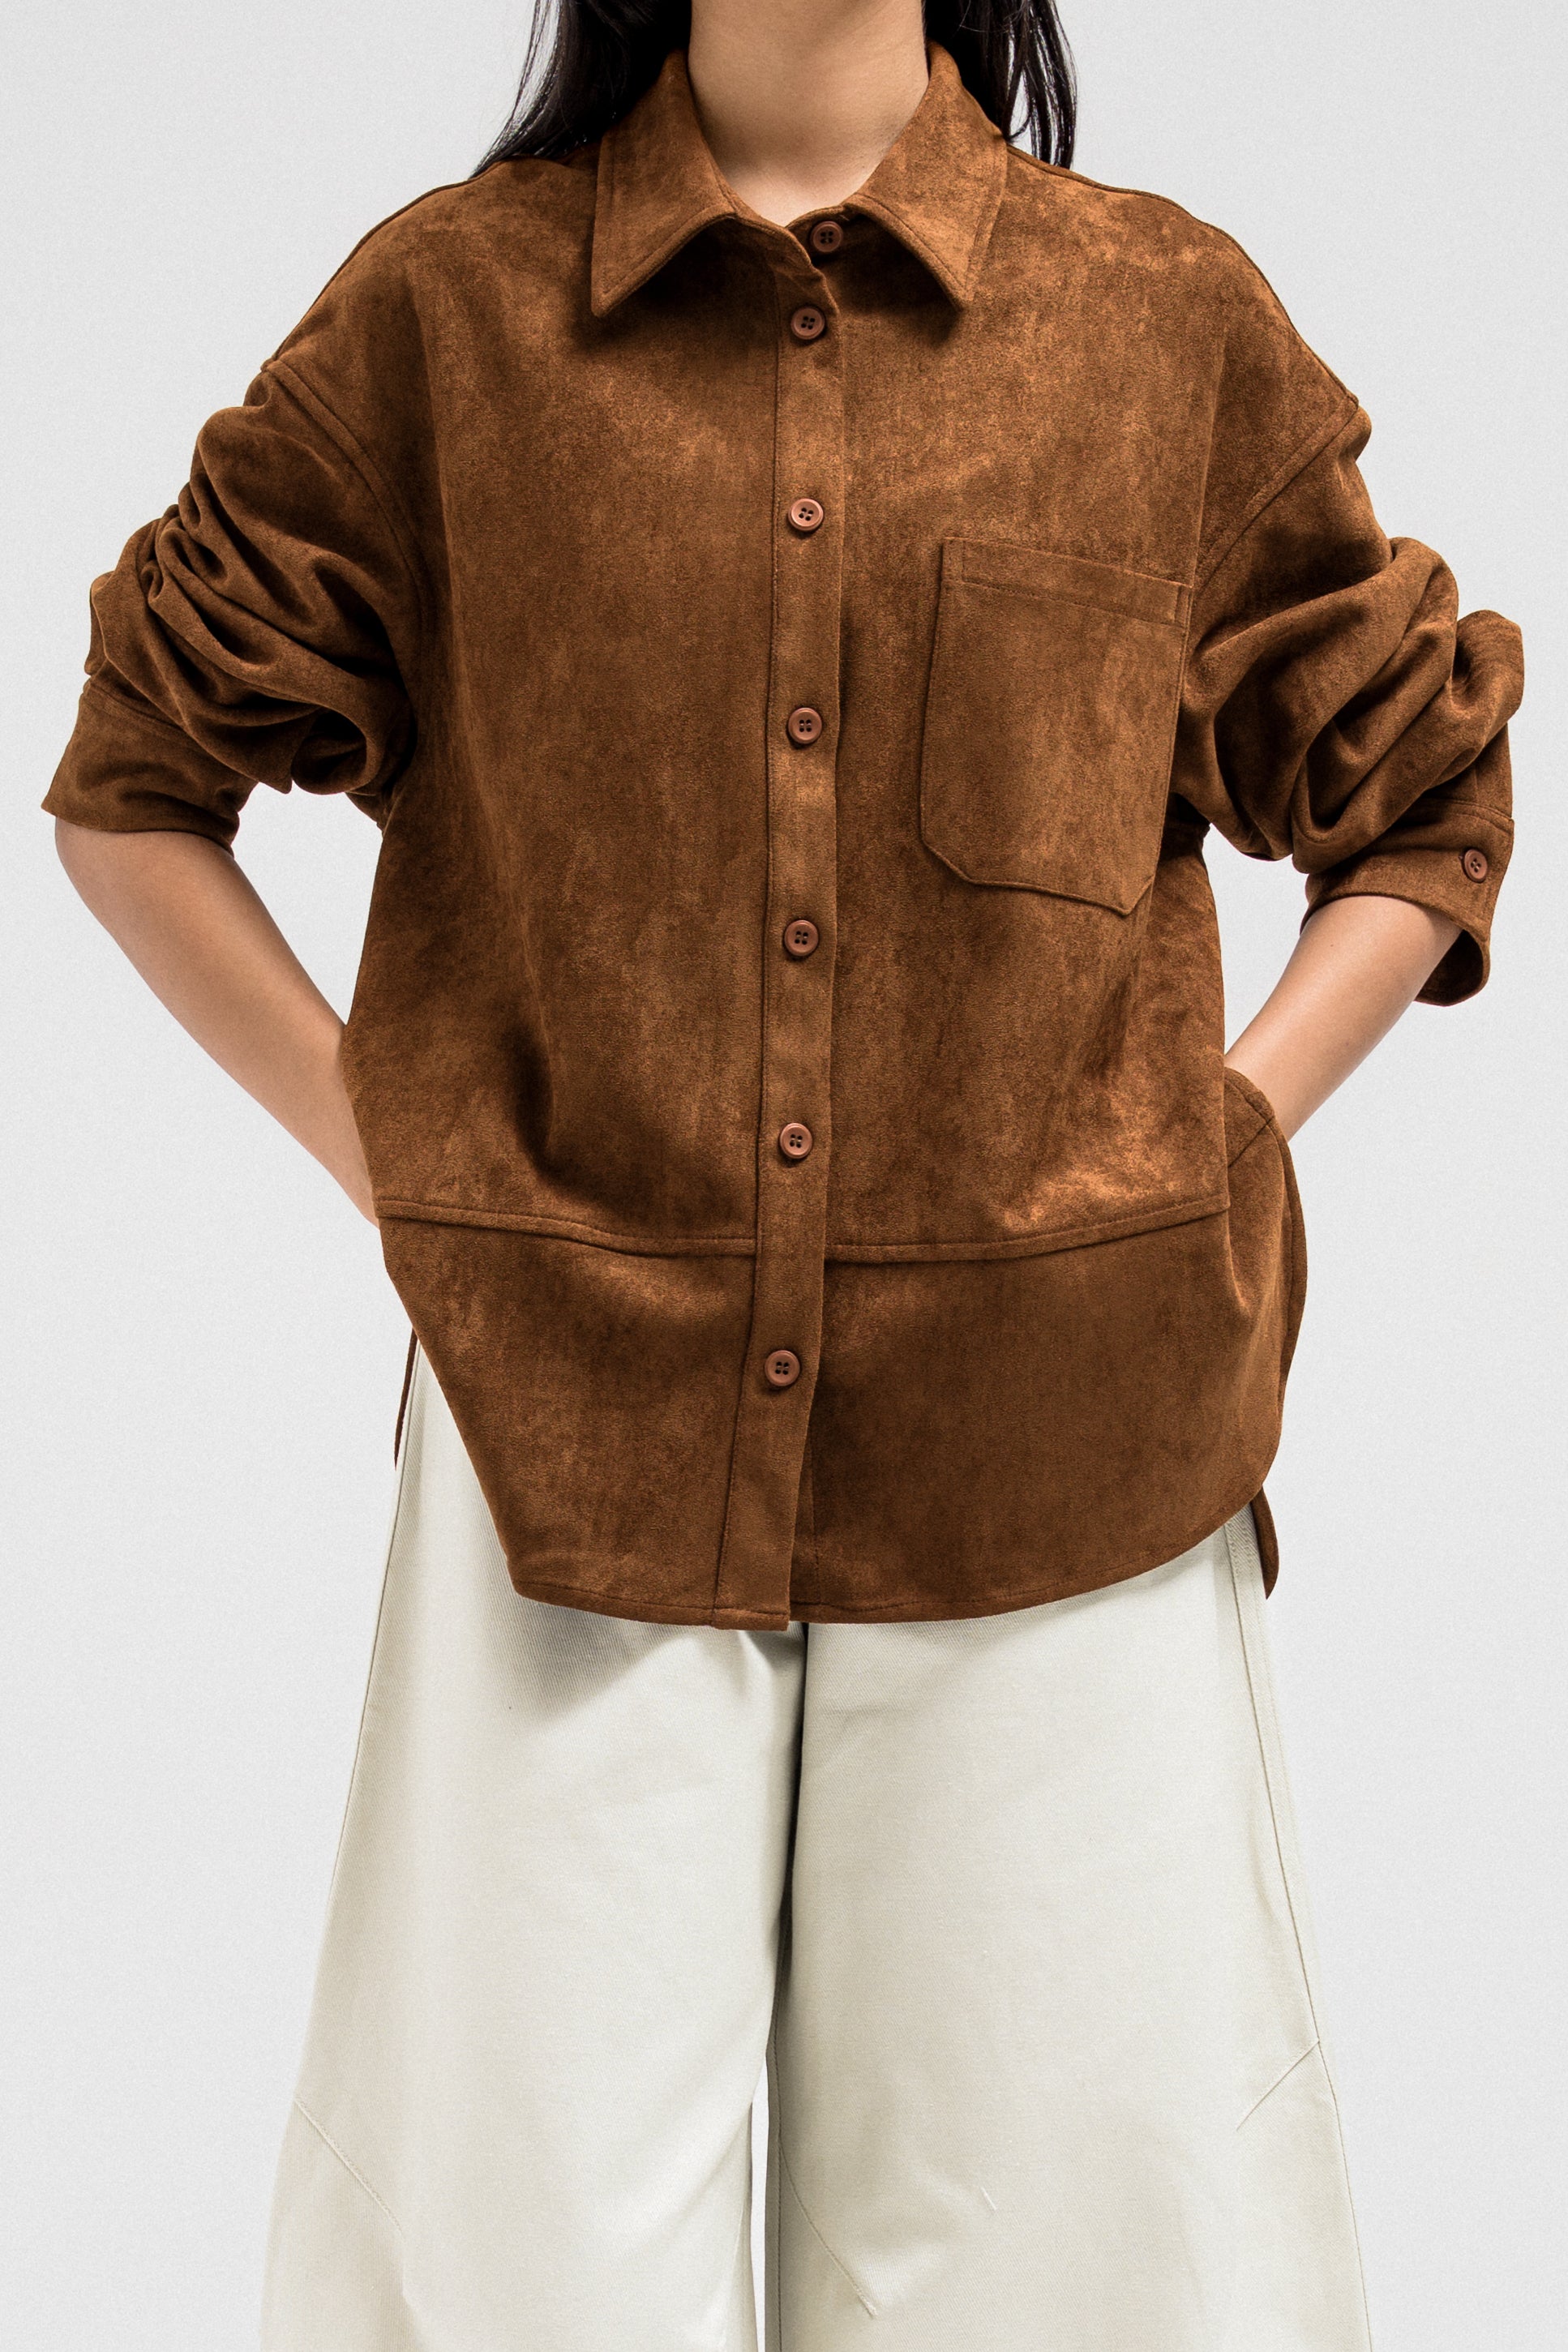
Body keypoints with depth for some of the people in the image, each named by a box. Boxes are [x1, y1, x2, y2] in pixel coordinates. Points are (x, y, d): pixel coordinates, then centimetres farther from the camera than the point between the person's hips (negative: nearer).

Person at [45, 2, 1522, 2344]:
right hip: (572, 1433, 0)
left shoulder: (1175, 324, 5)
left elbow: (1424, 807, 15)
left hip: (1059, 1463, 1)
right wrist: (374, 1142, 3)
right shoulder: (447, 304, 4)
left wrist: (1216, 1145, 3)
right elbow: (133, 784, 12)